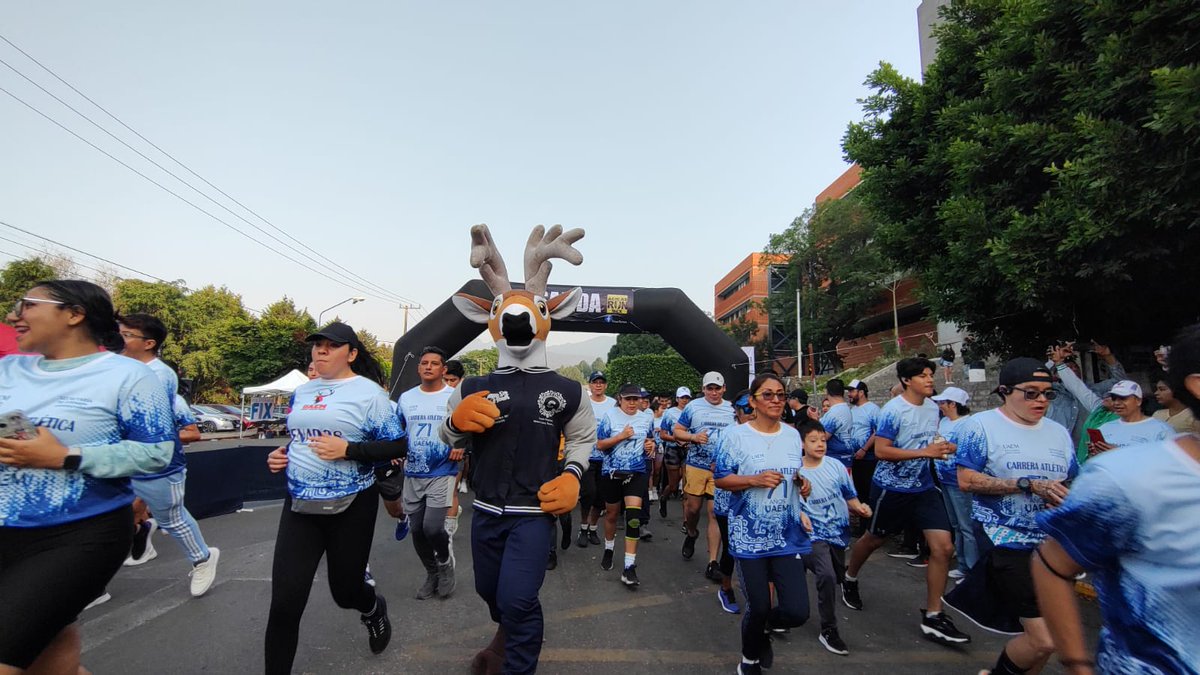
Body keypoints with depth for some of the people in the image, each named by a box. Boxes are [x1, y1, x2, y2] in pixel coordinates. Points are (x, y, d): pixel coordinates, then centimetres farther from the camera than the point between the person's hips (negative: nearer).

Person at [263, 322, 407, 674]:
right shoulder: (302, 391, 9)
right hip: (299, 505, 5)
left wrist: (347, 450, -23)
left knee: (345, 590, 13)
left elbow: (398, 447, -13)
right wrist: (281, 454, 2)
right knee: (284, 603, 0)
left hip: (350, 507, -4)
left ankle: (375, 609, 50)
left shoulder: (368, 392, -11)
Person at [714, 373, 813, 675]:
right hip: (750, 535, -4)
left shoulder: (792, 434, 5)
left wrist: (801, 510, 0)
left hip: (788, 534, 4)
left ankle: (764, 627, 36)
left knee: (797, 611, -1)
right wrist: (755, 480, -22)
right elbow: (721, 479, -7)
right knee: (758, 607, 4)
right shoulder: (736, 435, -10)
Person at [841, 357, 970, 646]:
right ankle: (850, 579, 41)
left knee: (943, 546, -4)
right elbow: (881, 451, -22)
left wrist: (943, 448, -2)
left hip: (923, 487, 6)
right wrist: (925, 452, -25)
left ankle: (933, 616, 9)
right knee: (874, 539, 13)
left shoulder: (933, 408, 4)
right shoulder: (893, 410, -19)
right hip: (891, 488, -6)